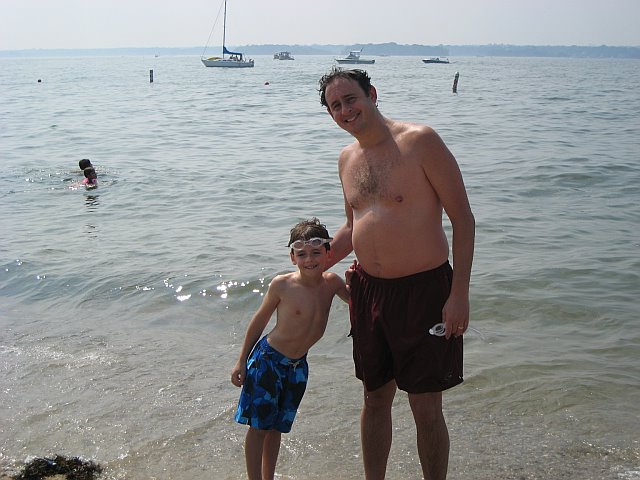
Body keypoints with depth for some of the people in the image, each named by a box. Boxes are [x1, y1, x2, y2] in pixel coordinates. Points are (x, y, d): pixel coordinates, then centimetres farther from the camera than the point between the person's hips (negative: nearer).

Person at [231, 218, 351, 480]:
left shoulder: (331, 282, -7)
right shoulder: (282, 285, -17)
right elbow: (259, 320, -5)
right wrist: (241, 361, 0)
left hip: (298, 365, 4)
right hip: (267, 359, -4)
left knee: (276, 427, 16)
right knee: (258, 426, 0)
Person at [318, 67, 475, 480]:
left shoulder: (420, 141, -12)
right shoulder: (348, 158, 9)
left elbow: (463, 218, -12)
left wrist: (459, 293, -16)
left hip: (424, 290, -6)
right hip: (368, 289, 6)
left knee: (427, 409, 1)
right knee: (376, 399, 17)